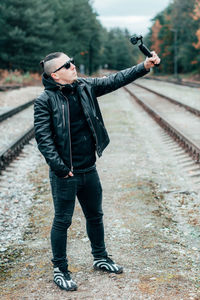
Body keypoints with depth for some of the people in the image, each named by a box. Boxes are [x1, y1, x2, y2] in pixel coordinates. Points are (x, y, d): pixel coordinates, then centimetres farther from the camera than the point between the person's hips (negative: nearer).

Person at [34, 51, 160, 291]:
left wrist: (145, 66, -4)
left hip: (89, 170, 6)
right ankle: (59, 270, 21)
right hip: (65, 174, -6)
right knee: (62, 221, 4)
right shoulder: (45, 101, -13)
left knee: (95, 216, 20)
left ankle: (100, 258, 39)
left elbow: (114, 80, 4)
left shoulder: (85, 87, 4)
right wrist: (59, 168, -19)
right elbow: (42, 137, -16)